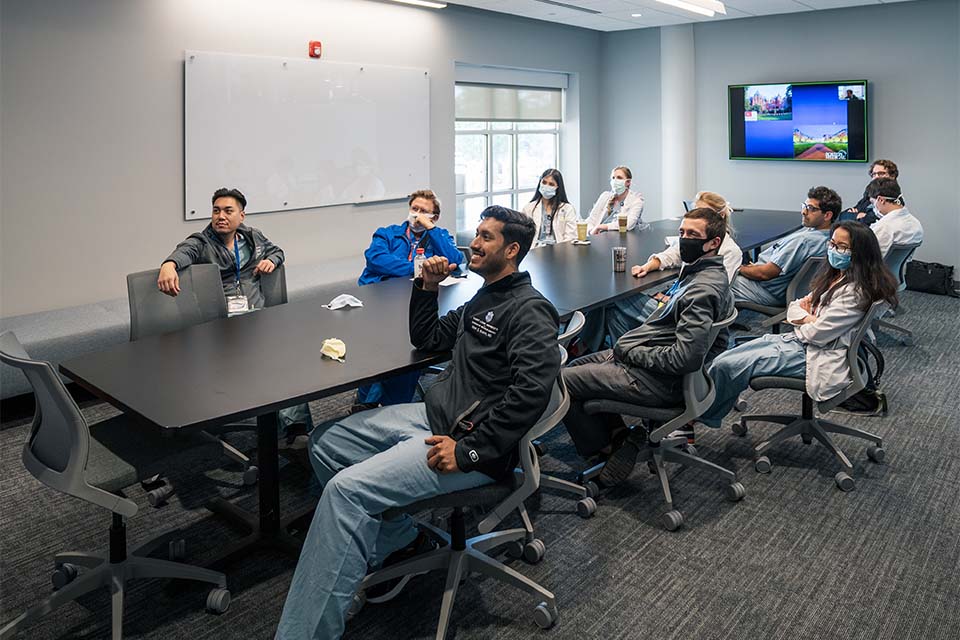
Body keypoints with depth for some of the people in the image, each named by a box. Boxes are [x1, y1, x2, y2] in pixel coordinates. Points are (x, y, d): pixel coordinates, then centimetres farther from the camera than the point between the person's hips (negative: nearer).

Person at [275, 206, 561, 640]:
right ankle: (399, 542, 15)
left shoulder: (529, 310, -12)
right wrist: (427, 287, 10)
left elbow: (532, 391, -24)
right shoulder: (482, 299, 19)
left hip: (469, 440, -10)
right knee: (325, 444, 9)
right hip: (435, 413, 10)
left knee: (347, 488, -24)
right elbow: (427, 340, 25)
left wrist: (470, 451, -25)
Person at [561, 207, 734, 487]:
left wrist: (632, 352, -18)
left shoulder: (702, 290, -25)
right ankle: (619, 434, 17)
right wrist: (630, 345, 8)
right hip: (643, 358, 11)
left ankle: (607, 448, 11)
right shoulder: (704, 272, 8)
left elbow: (685, 358, -31)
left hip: (656, 381, -11)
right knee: (577, 365, 24)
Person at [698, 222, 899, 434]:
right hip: (801, 340, 9)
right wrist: (809, 318, -8)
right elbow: (795, 307, 14)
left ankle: (697, 418, 2)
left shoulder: (855, 291, -18)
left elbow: (818, 333, -21)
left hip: (819, 358, -9)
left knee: (728, 366, -17)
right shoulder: (836, 275, 11)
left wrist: (802, 320, 1)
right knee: (723, 360, -5)